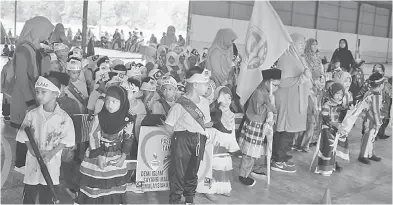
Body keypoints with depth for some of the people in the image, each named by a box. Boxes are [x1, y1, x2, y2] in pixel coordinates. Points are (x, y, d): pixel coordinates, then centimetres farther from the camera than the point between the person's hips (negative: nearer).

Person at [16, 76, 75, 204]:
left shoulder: (63, 117, -8)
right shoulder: (32, 114, -1)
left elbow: (67, 138, -6)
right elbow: (24, 135, 2)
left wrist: (52, 153, -15)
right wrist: (32, 149, -13)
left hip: (52, 163, -2)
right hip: (33, 162, 2)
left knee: (47, 198, 11)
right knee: (29, 196, 10)